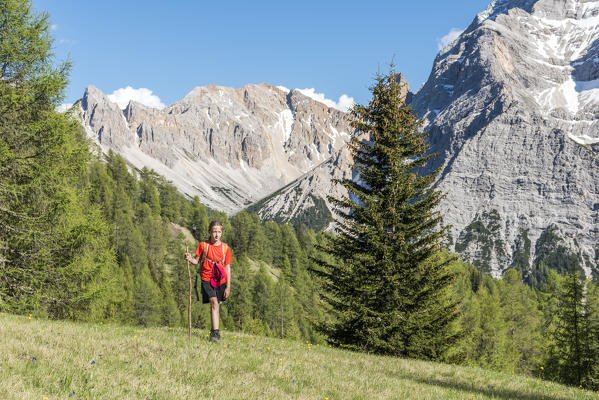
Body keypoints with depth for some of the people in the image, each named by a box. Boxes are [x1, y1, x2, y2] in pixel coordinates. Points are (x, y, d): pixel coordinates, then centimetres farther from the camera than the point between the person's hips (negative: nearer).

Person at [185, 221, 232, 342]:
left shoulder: (225, 248, 2)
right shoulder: (203, 245, -1)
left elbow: (227, 268, 5)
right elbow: (197, 261, 7)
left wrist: (228, 287, 3)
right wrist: (190, 259, -18)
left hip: (220, 281, 3)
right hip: (207, 280, -3)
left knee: (217, 306, 12)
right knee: (214, 303, -20)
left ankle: (213, 332, 29)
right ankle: (216, 332, -24)